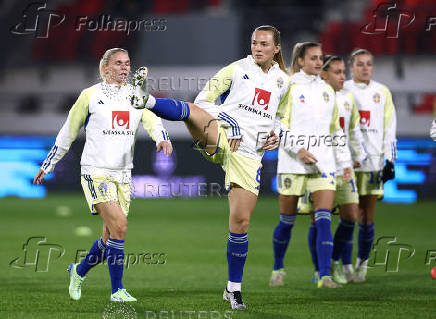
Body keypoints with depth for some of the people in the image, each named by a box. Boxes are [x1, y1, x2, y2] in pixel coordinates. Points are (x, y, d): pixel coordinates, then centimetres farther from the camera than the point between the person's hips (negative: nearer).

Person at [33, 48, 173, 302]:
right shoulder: (90, 95, 1)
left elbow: (152, 120, -4)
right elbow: (68, 132, 8)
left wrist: (163, 138, -27)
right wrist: (47, 166, 13)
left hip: (123, 173, 5)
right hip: (95, 171, -5)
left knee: (111, 237, 7)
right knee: (119, 225, -19)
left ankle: (79, 271, 35)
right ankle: (118, 290, -12)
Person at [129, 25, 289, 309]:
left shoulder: (283, 81, 18)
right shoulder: (237, 69, 6)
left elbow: (281, 116, 32)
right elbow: (205, 97, 2)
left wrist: (275, 135, 10)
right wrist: (228, 121, -13)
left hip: (249, 154, 3)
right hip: (220, 136, -3)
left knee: (241, 221, 0)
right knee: (192, 111, -36)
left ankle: (234, 288, 13)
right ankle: (146, 99, -64)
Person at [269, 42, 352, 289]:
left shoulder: (327, 90, 13)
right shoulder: (289, 88, -2)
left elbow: (335, 130, 19)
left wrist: (345, 162, 15)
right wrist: (298, 149, -19)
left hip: (324, 163, 3)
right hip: (293, 164, -3)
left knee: (324, 220, -10)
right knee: (287, 222, 6)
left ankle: (325, 276, -14)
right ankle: (278, 269, 26)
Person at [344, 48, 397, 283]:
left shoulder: (382, 92, 10)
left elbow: (389, 129, 10)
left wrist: (390, 160, 3)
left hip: (373, 162, 2)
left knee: (368, 216, 2)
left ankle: (362, 264, 12)